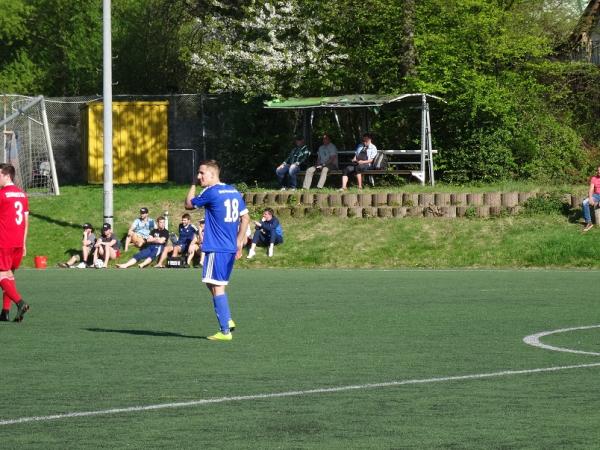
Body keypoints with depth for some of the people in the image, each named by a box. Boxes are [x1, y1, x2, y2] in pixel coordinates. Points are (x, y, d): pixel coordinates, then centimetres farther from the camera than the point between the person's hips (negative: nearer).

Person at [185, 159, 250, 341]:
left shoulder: (211, 192, -12)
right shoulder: (234, 192, 11)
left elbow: (189, 204, 1)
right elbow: (245, 218, 14)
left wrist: (193, 185, 14)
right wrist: (239, 242, 17)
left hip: (216, 249, -8)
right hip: (231, 248, 8)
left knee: (216, 286, -4)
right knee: (215, 284, 21)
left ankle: (225, 331, -6)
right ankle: (227, 320, 16)